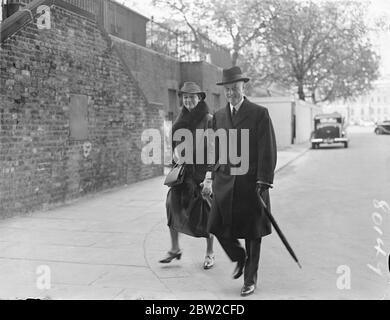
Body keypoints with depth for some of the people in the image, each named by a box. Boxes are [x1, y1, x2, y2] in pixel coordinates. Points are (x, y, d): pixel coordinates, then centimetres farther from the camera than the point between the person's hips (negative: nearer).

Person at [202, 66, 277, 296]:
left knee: (252, 234, 5)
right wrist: (214, 178, 13)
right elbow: (216, 150, 14)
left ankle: (250, 279, 22)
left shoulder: (260, 114, -3)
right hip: (225, 182, 4)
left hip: (251, 182, -4)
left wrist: (264, 181, -13)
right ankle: (239, 258, 29)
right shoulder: (219, 116, 11)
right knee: (219, 228, -1)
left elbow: (268, 151, -7)